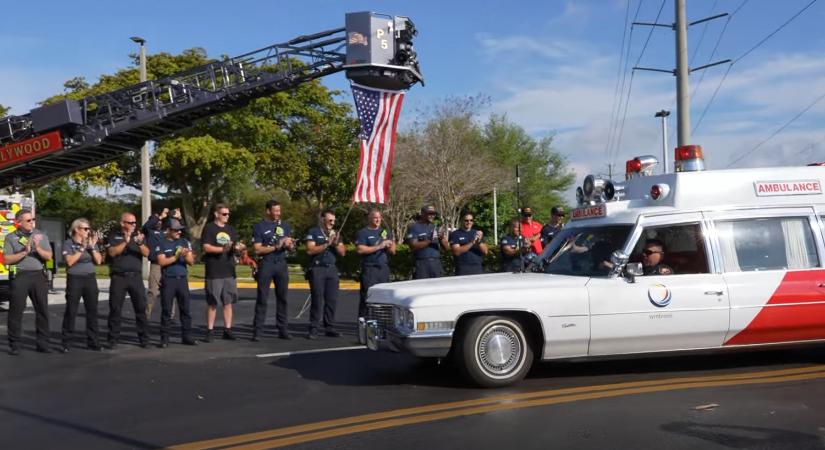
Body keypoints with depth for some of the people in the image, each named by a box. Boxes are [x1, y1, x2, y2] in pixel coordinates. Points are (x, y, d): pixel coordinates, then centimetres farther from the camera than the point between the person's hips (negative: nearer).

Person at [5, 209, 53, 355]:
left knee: (42, 310, 4)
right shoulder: (11, 238, 3)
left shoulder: (41, 235, 9)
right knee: (16, 311, 0)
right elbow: (7, 260, -4)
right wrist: (24, 252, -14)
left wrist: (38, 248, -12)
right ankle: (14, 345, 8)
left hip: (39, 276, 3)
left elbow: (49, 256, 4)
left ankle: (43, 343, 11)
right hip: (20, 276, -2)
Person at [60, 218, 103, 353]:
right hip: (75, 280, -4)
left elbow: (99, 261, 3)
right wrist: (82, 248, -15)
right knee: (71, 311, -3)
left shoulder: (92, 242, 10)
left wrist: (92, 247, -8)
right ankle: (66, 343, 5)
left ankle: (93, 341, 10)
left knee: (92, 311, 3)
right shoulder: (68, 243, -2)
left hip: (90, 279, 4)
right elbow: (70, 261, -14)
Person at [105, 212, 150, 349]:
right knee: (115, 310, 2)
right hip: (119, 277, -2)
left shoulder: (138, 235, 11)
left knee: (141, 308, 0)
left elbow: (146, 253, -1)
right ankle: (113, 340, 9)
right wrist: (125, 242, -20)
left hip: (136, 276, 2)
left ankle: (144, 339, 6)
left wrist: (140, 243, -20)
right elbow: (112, 252, -10)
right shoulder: (114, 236, 5)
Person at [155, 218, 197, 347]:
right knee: (166, 310, -1)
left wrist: (186, 256, -14)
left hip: (182, 279, 3)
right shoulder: (162, 244, 3)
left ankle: (187, 336, 10)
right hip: (168, 280, -3)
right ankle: (164, 338, 4)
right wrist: (176, 257, -13)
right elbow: (161, 262, -8)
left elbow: (191, 262, 6)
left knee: (185, 309, 4)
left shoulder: (184, 242, 11)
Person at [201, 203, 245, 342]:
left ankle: (227, 330, 13)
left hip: (229, 271, 5)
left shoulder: (231, 229, 16)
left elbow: (235, 248, 15)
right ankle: (209, 331, 4)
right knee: (212, 303, -1)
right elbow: (206, 247, -10)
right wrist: (222, 249, -21)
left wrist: (239, 248, -7)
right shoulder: (209, 228, -1)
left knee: (228, 302, 7)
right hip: (214, 272, -5)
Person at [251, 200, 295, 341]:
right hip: (266, 264, -4)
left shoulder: (285, 226, 13)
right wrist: (276, 247, -14)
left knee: (282, 297, 5)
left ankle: (283, 329, 11)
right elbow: (257, 250, -7)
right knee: (262, 298, -3)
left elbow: (291, 248, 13)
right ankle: (257, 331, 0)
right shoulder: (259, 227, 0)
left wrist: (289, 244, -11)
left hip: (281, 264, 4)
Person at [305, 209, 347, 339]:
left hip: (332, 269, 5)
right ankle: (313, 329, -5)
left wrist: (336, 244, -7)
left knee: (332, 300, 1)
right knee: (317, 300, -8)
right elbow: (310, 250, -11)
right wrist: (326, 244, -14)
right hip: (317, 269, -5)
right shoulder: (313, 232, 2)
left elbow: (343, 252, 12)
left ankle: (330, 328, 7)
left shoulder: (336, 234, 18)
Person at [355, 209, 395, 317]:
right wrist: (378, 247, -14)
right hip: (369, 269, -5)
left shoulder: (385, 232, 17)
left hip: (384, 267, 5)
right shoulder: (362, 233, 1)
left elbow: (392, 251, 18)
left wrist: (390, 246, -5)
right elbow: (360, 249, -13)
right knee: (367, 296, -8)